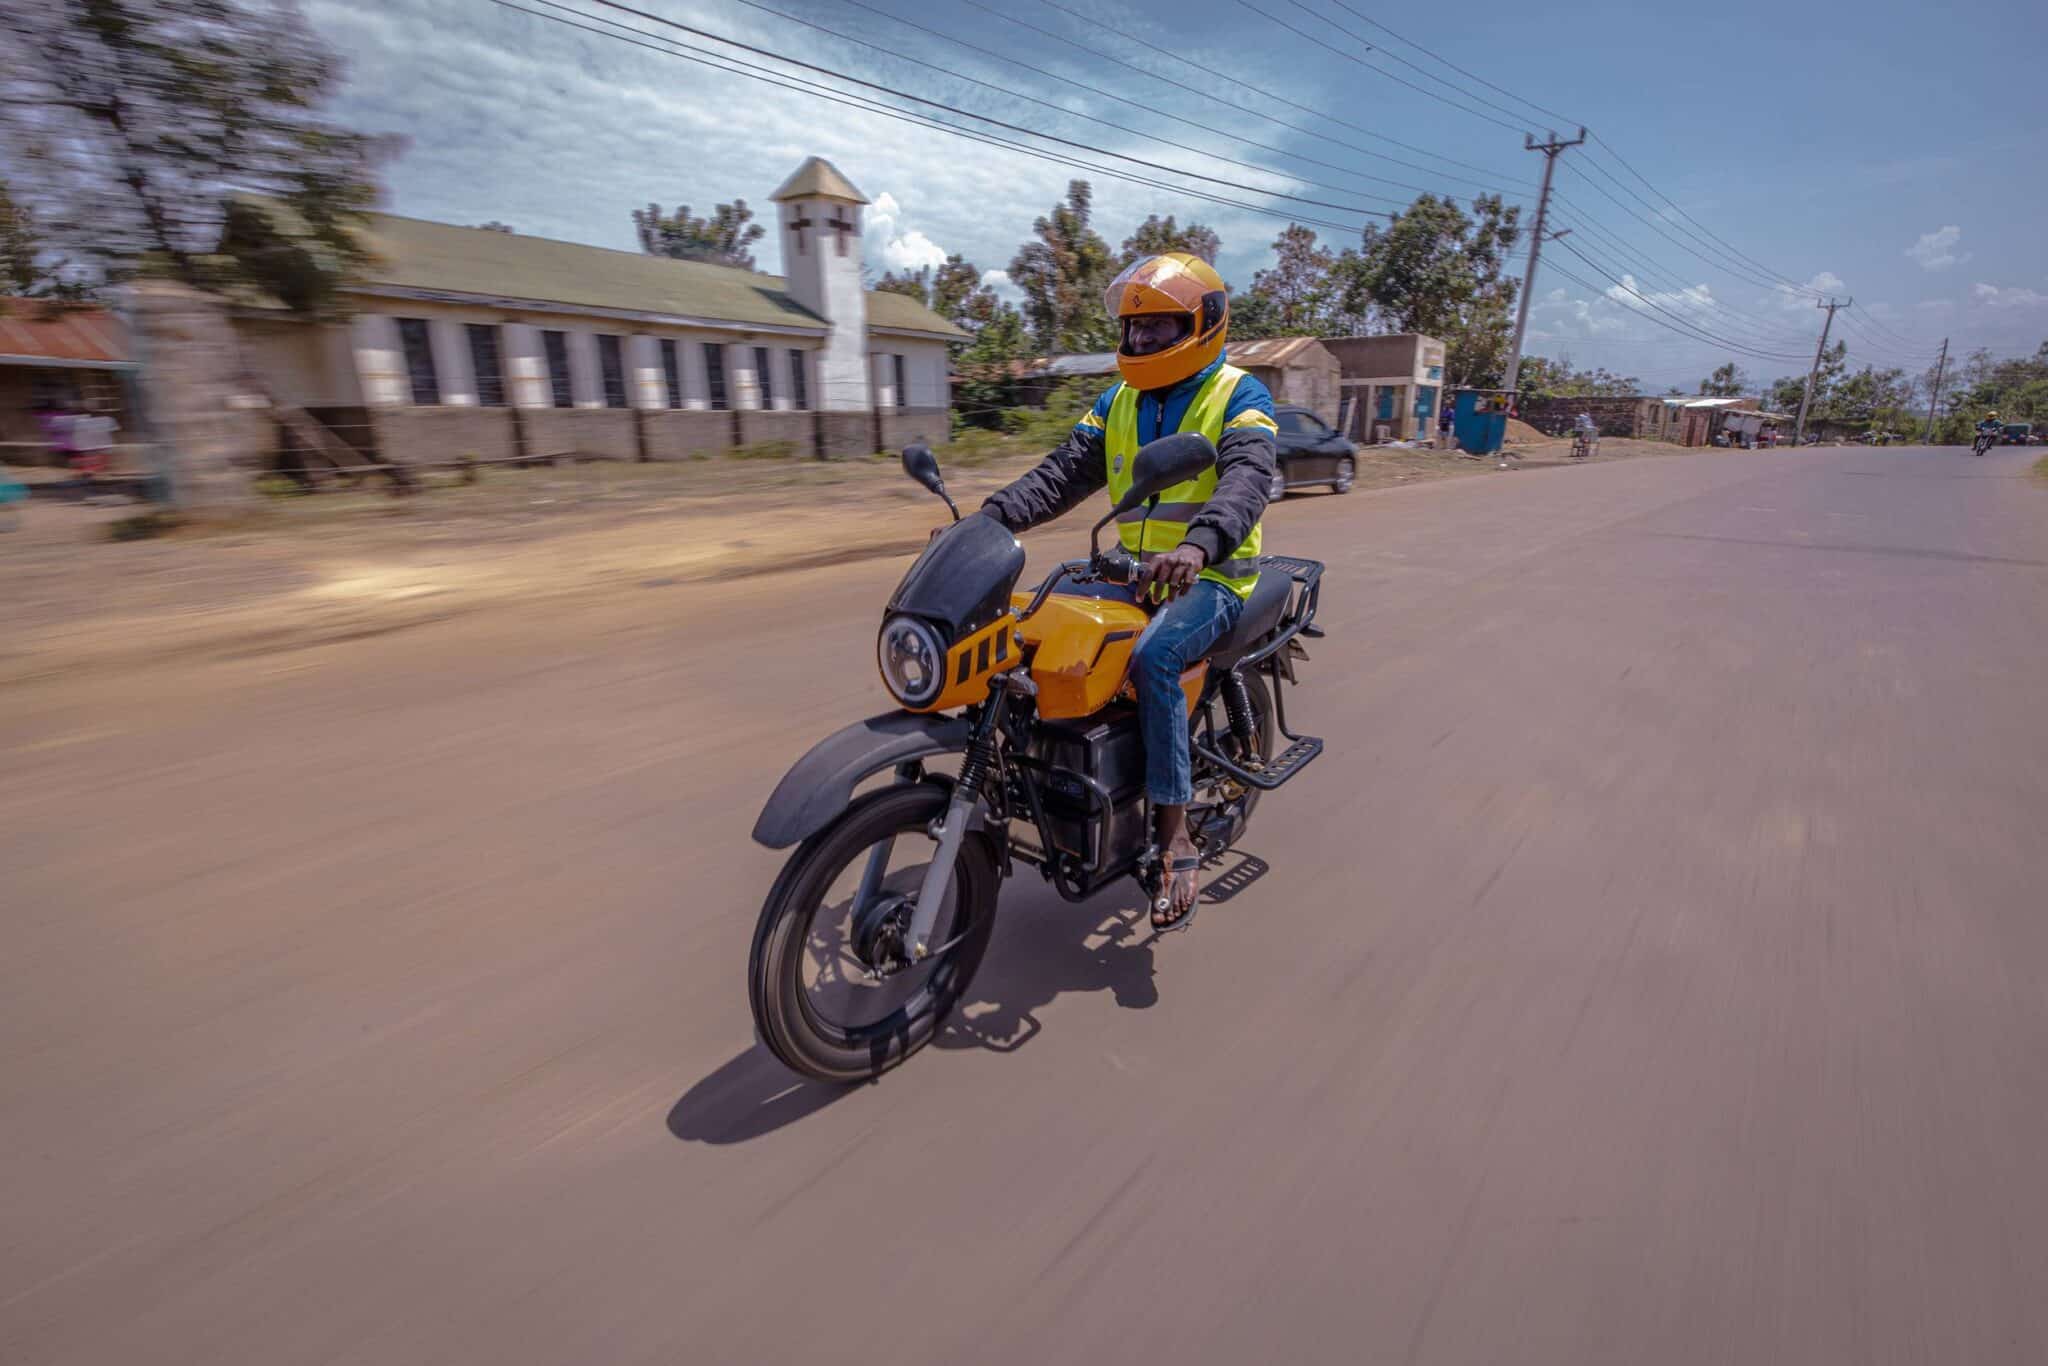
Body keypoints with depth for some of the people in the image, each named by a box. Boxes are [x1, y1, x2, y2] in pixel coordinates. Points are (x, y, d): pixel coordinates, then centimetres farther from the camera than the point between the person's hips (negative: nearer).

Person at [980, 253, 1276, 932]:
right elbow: (1062, 473, 5)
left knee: (1152, 657, -34)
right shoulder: (1116, 404, 15)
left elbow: (1247, 479, -22)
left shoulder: (1240, 396, -3)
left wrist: (1198, 544, -44)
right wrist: (987, 519, -12)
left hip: (1212, 577, -6)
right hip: (1134, 571, 6)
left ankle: (1176, 836, -25)